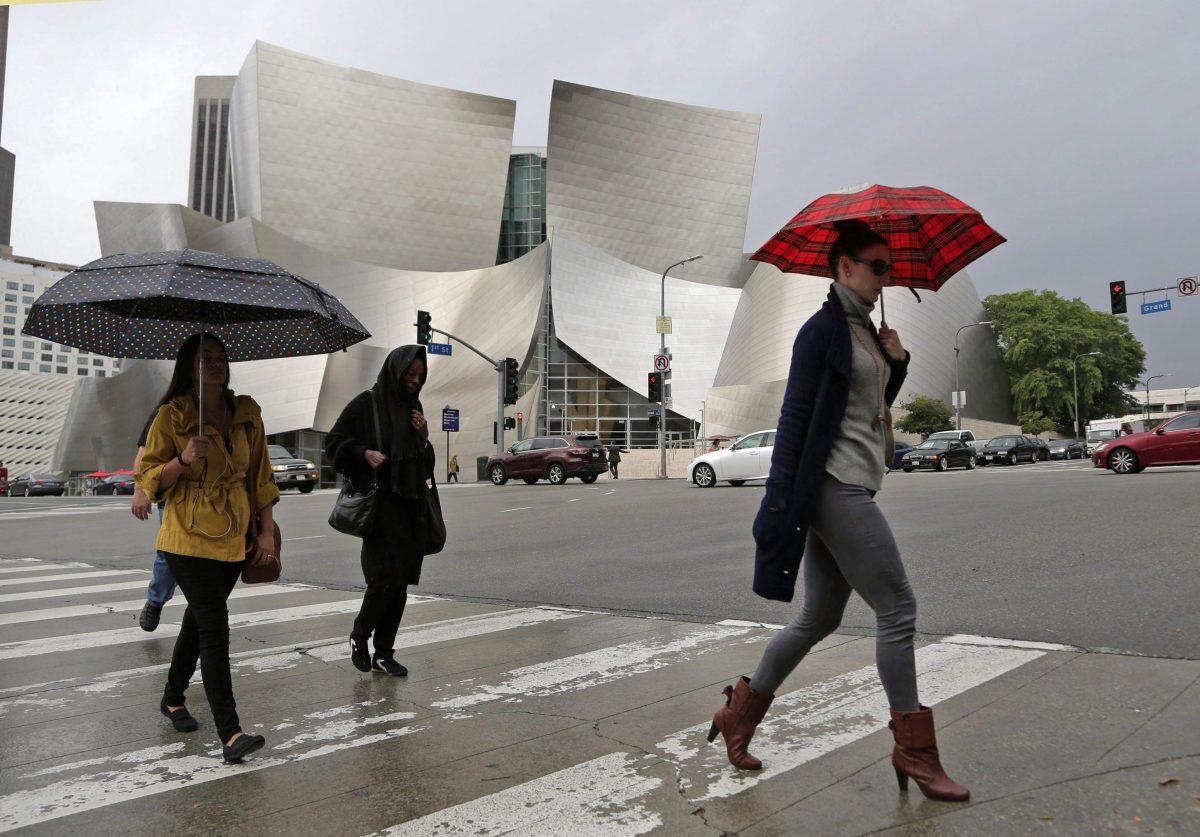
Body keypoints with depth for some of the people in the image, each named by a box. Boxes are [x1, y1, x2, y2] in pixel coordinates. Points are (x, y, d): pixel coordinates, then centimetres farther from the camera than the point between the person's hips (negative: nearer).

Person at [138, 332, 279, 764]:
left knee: (199, 620, 18)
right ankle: (230, 733, -10)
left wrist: (267, 529, 5)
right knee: (215, 628, -11)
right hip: (188, 538, -4)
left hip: (234, 538, 5)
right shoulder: (171, 416, -6)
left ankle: (173, 698, 40)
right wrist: (183, 459, -22)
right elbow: (150, 478, -3)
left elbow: (260, 474, 9)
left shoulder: (247, 413, 5)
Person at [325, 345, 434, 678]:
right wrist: (365, 453, -16)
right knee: (387, 575, -11)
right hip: (381, 502, -6)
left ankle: (383, 652, 15)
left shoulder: (413, 407, 15)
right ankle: (360, 634, 15)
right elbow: (333, 441, -2)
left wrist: (424, 437, 1)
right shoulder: (366, 403, -3)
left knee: (401, 582, 5)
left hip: (411, 503, 6)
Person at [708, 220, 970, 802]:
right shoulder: (823, 328, -8)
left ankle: (740, 712, 25)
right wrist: (781, 498, -17)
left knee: (819, 619, 13)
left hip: (852, 488, 9)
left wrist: (897, 361, 8)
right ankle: (914, 750, 10)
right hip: (833, 486, -9)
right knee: (897, 607, -4)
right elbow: (795, 414, -13)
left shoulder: (865, 329, 18)